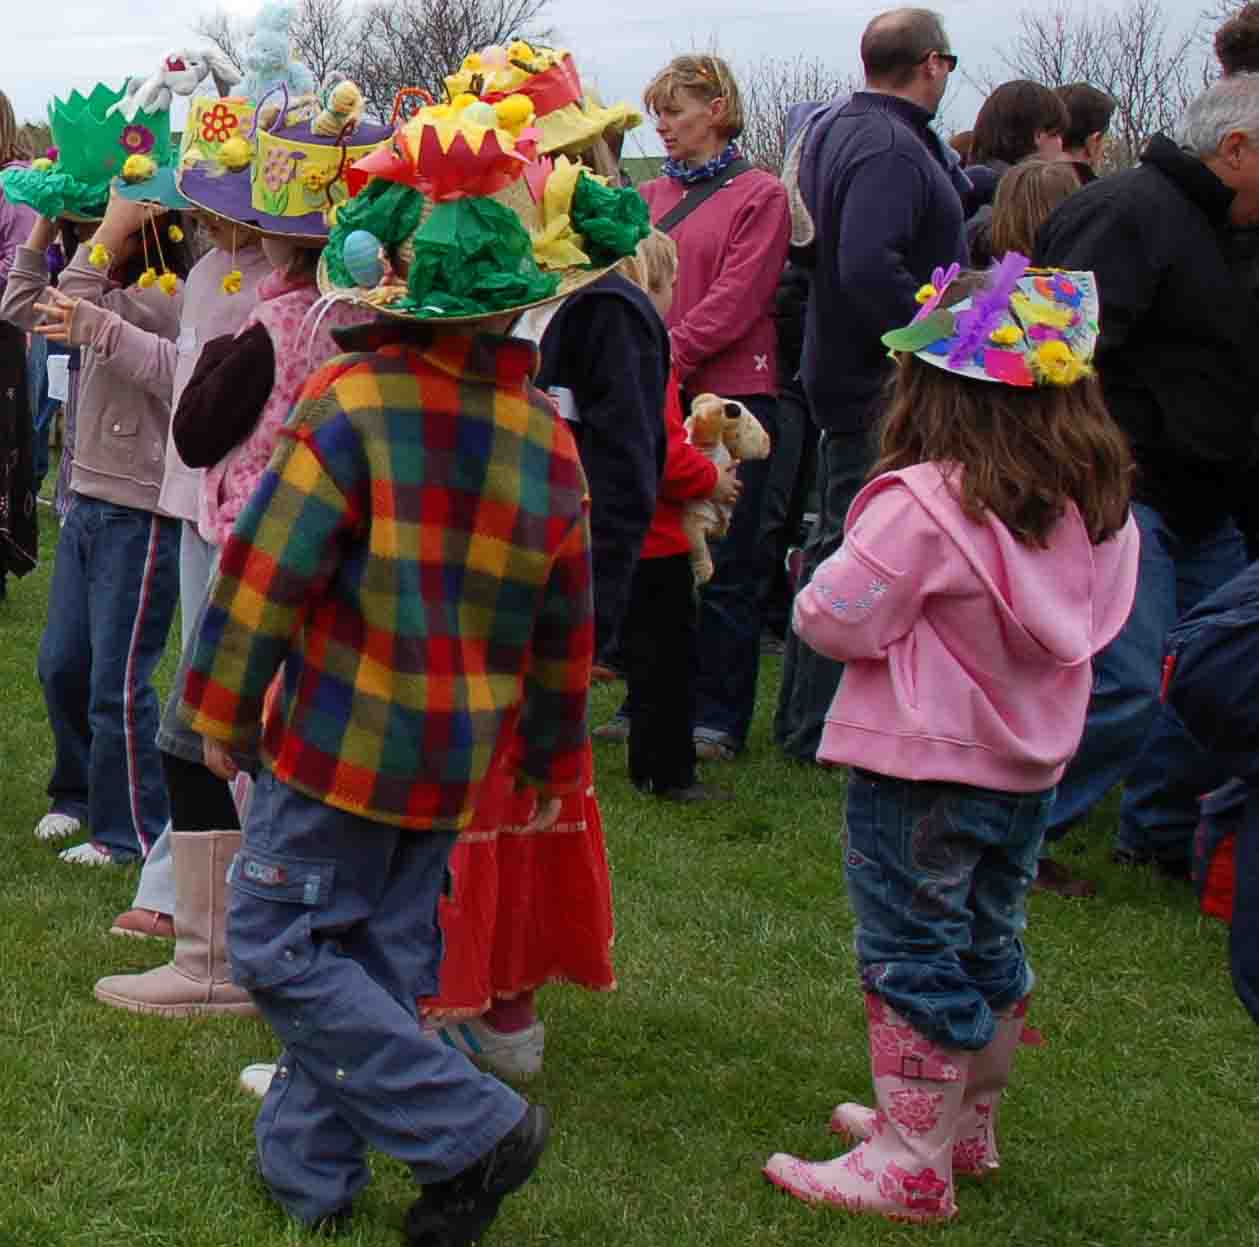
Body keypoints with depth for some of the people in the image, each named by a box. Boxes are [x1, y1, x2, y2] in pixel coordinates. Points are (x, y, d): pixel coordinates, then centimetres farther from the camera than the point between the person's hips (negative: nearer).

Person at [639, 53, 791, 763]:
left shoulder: (760, 197, -2)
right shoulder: (652, 197, 15)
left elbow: (735, 299, -11)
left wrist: (669, 357, -18)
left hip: (729, 393, -5)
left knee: (726, 566, 0)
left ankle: (720, 717, 8)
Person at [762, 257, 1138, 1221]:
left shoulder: (926, 506, -24)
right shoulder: (1095, 502, -3)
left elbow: (836, 621, -20)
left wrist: (832, 573, 0)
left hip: (922, 773, -7)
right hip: (1028, 767, 7)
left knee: (914, 964, 4)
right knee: (989, 950, 21)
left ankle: (912, 1167, 10)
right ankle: (966, 1125, 37)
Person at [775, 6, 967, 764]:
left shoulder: (836, 128, 12)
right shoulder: (891, 150, -20)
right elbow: (869, 268, -32)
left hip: (843, 374, 11)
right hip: (885, 389, -10)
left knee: (835, 550, 18)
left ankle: (804, 717, 28)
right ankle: (821, 732, 4)